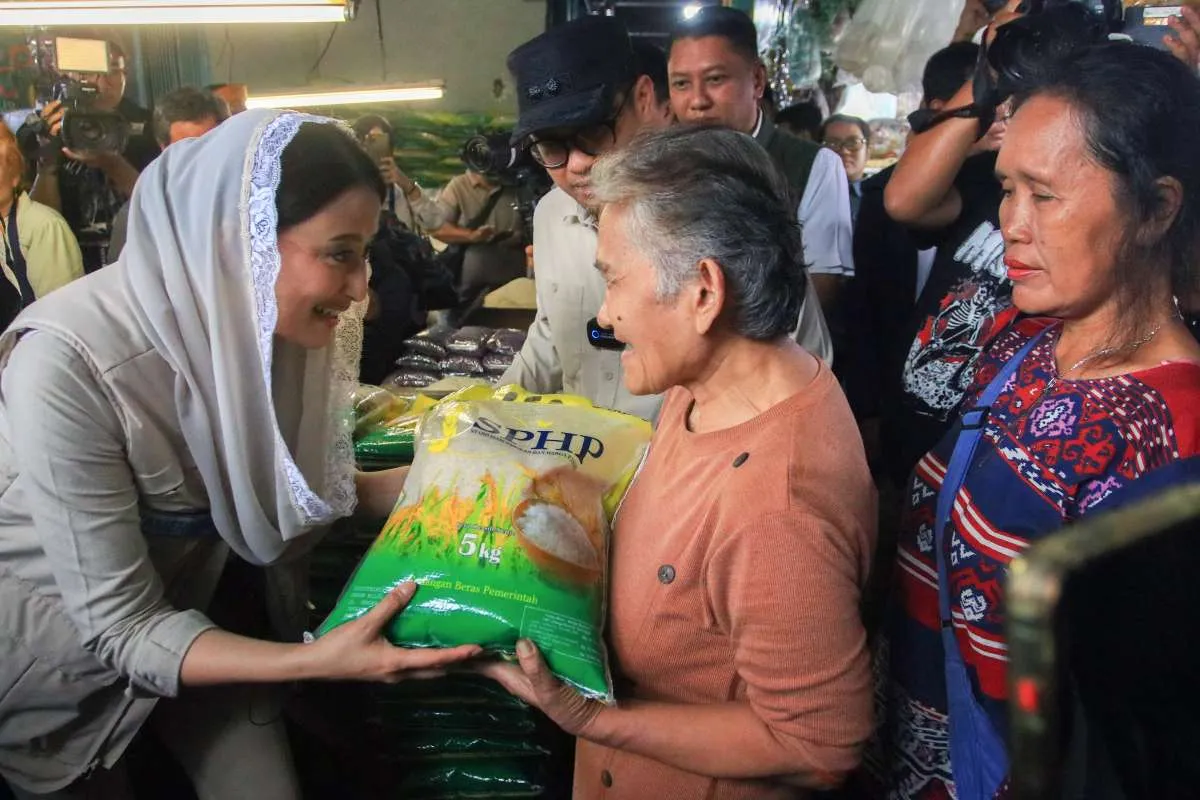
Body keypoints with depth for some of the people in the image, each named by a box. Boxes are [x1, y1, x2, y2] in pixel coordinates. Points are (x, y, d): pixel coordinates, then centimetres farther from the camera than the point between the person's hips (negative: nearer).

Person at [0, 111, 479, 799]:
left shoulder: (272, 322, -17)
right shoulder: (69, 363, -35)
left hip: (202, 606, 5)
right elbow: (120, 625, -29)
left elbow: (290, 485, -3)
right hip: (66, 641, -4)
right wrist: (317, 660, -40)